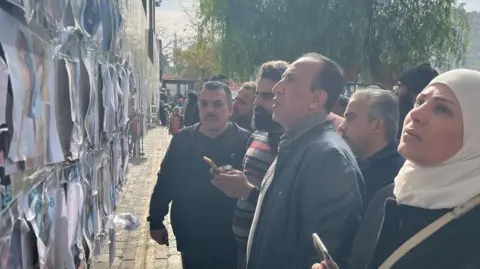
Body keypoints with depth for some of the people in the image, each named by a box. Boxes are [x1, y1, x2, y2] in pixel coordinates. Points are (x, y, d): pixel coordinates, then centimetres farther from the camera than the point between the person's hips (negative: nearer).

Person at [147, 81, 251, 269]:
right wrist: (156, 221, 8)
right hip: (190, 239, 3)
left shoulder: (244, 141, -8)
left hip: (231, 241, -2)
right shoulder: (183, 139, 1)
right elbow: (165, 182, 6)